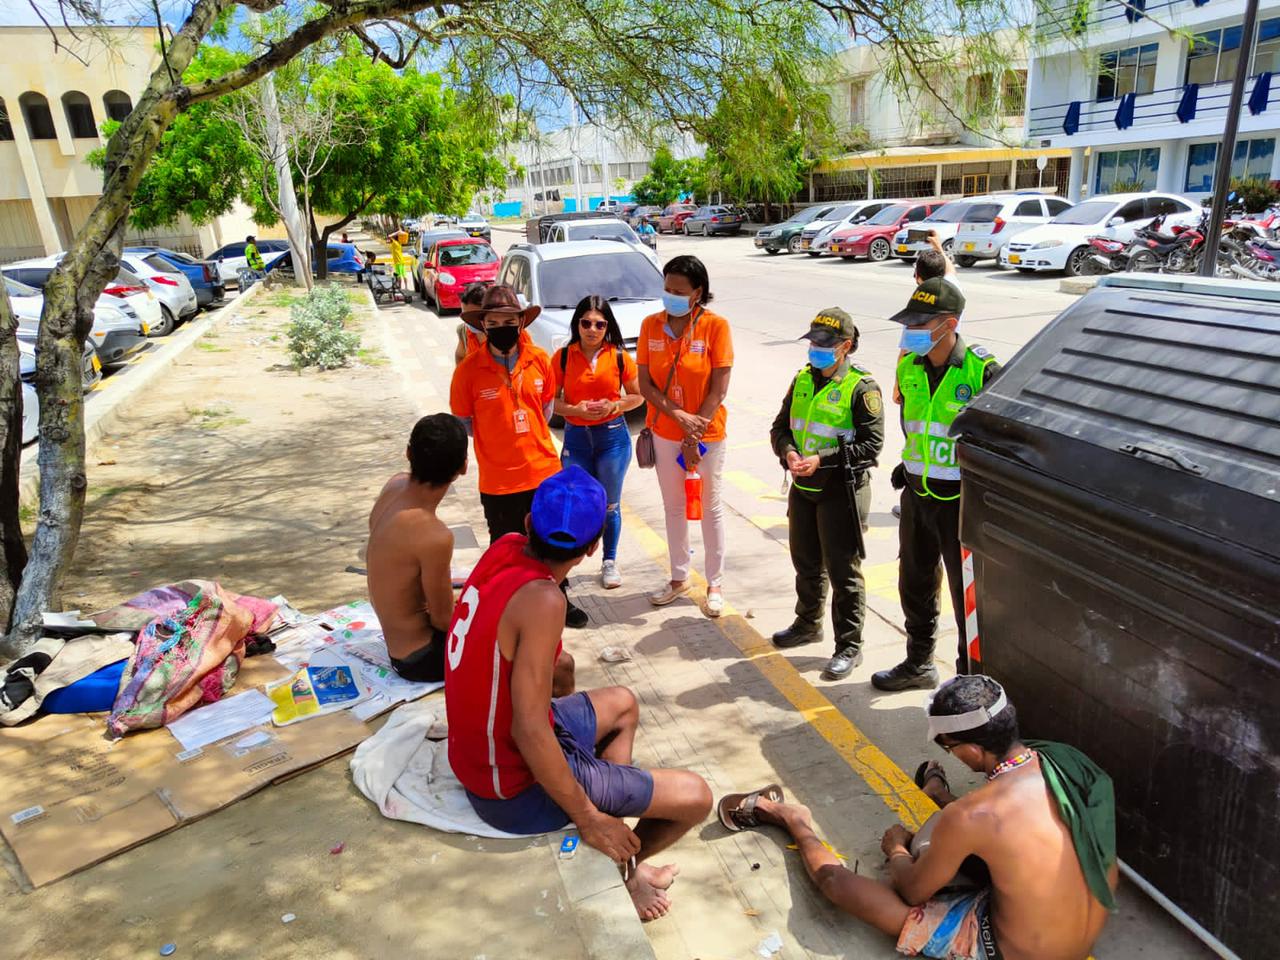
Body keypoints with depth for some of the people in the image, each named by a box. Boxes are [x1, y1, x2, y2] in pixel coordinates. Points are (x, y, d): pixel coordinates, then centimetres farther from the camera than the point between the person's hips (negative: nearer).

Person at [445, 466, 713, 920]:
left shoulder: (504, 548, -8)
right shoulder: (542, 601, -31)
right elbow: (529, 731, -30)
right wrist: (587, 817, -20)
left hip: (476, 753, 9)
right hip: (515, 786, -9)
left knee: (622, 704, 29)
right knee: (695, 797, -3)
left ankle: (613, 853, 30)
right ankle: (621, 868, 25)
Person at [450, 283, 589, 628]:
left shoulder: (540, 360, -5)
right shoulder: (469, 370, -13)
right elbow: (463, 424, -2)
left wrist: (525, 434, 5)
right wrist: (499, 440, 1)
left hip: (545, 469, 3)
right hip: (498, 480, -3)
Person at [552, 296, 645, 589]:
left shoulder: (619, 356, -3)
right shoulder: (563, 357, -2)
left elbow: (638, 396, 3)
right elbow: (551, 400, 0)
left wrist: (614, 406, -14)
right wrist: (575, 409, -17)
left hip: (612, 436, 0)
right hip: (576, 437, 0)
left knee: (609, 505, 11)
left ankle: (610, 562, 28)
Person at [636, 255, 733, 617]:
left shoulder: (716, 326, -13)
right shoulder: (651, 325, -3)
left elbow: (719, 388, -14)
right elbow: (645, 384, -5)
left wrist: (694, 439, -16)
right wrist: (680, 417, -18)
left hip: (707, 434, -3)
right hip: (665, 433, 4)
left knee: (711, 508, 9)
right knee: (674, 506, 15)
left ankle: (715, 583, 23)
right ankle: (679, 577, 31)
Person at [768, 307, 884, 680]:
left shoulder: (862, 387, -12)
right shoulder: (803, 379, 8)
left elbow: (871, 444, -17)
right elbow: (780, 427, 11)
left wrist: (822, 460, -24)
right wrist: (788, 452, -11)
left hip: (842, 491, -7)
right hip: (803, 488, 7)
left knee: (843, 572, 0)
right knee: (806, 562, 20)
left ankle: (849, 647, 12)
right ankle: (808, 624, 40)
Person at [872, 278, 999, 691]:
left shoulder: (981, 369, -16)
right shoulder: (909, 366, 3)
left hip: (962, 499, -6)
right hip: (917, 494, 7)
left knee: (968, 593, 5)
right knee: (915, 583, 19)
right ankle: (919, 664, 39)